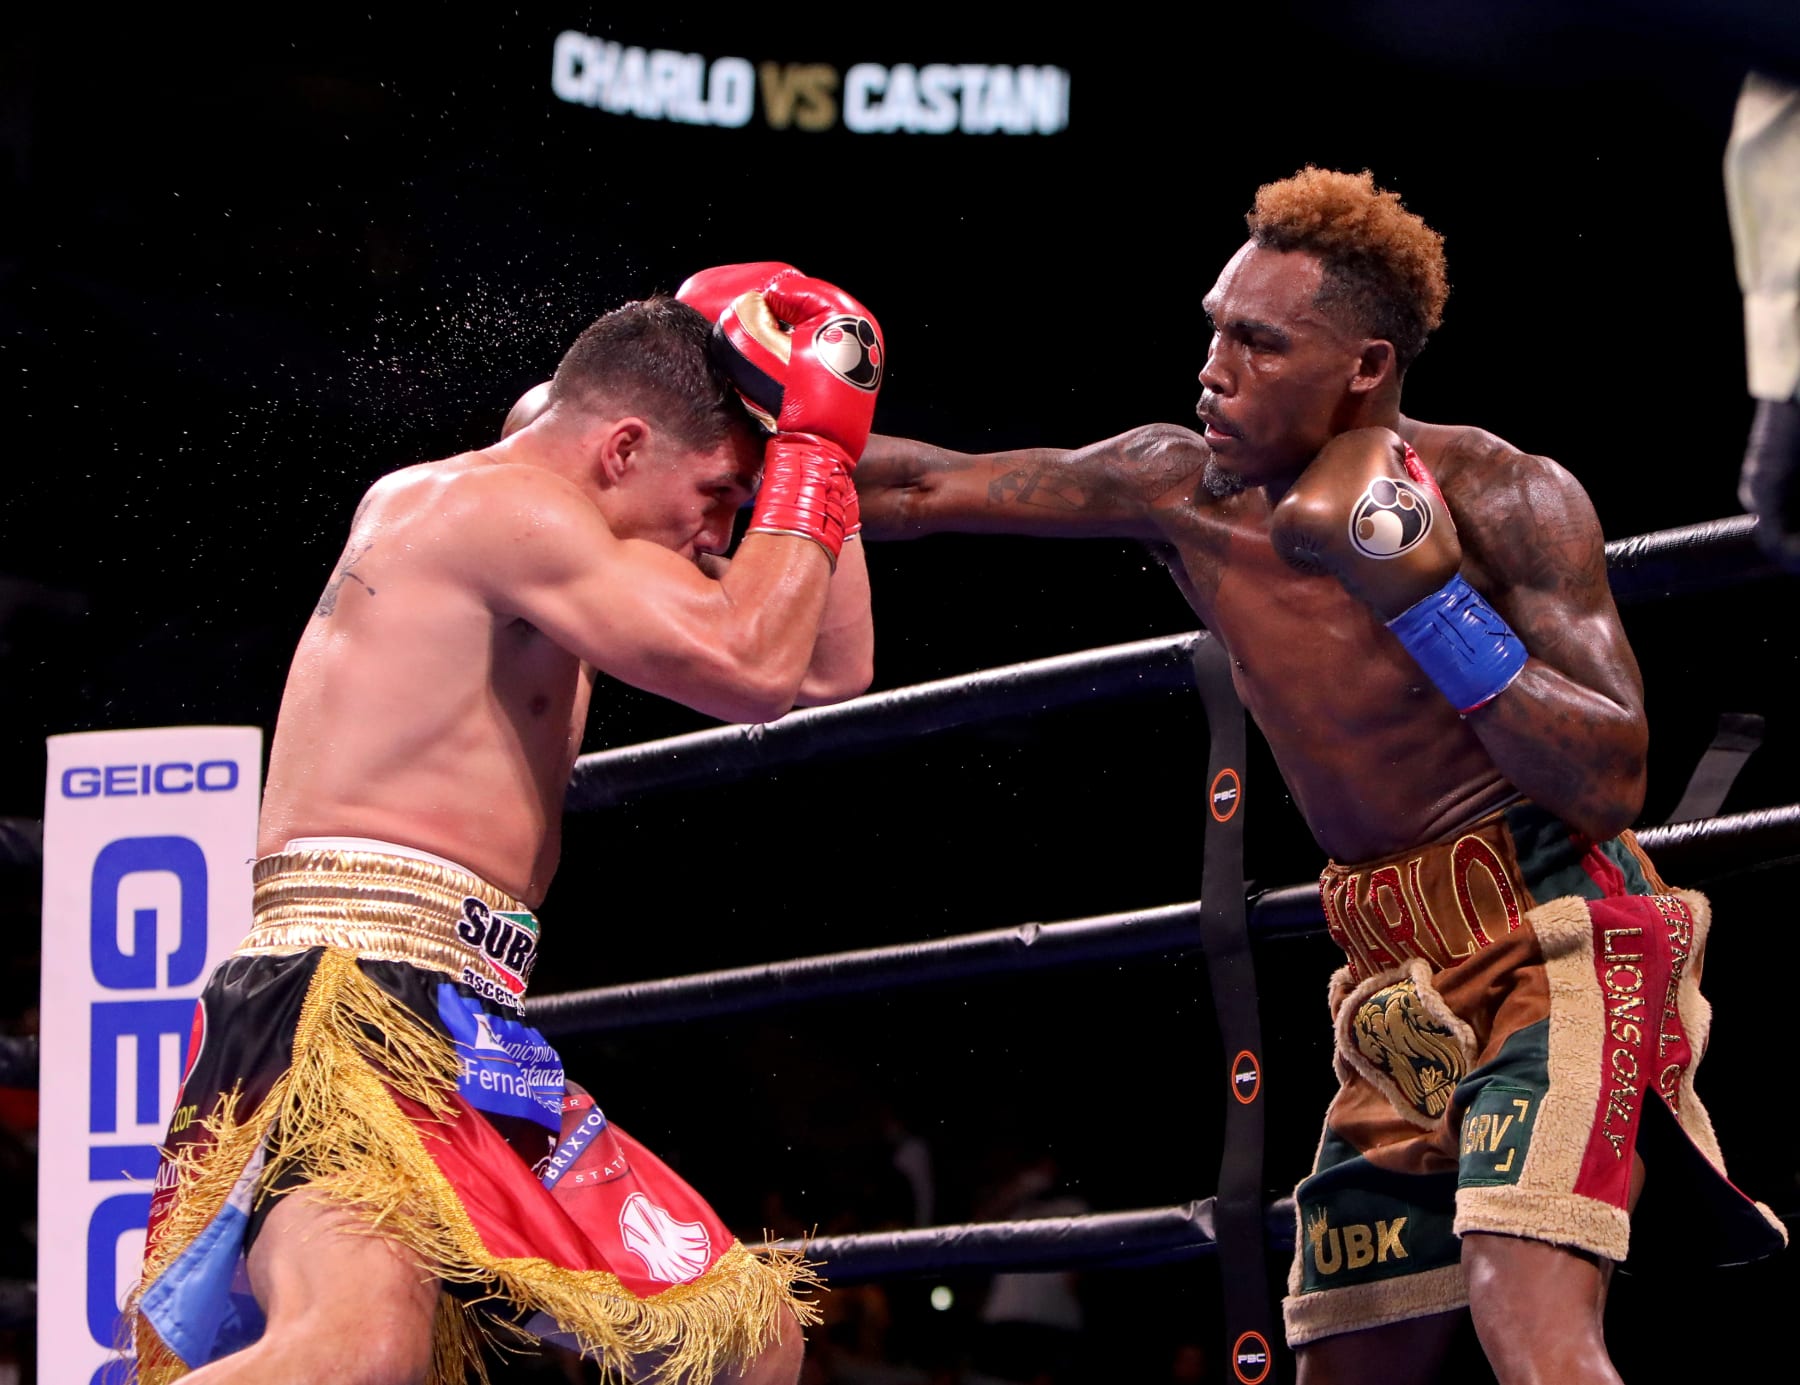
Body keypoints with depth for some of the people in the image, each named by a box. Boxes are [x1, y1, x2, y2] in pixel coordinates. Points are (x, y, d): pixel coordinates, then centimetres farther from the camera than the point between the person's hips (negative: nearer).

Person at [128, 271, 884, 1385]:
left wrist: (821, 447, 20)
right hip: (349, 1002, -11)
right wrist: (813, 444, -4)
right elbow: (754, 670, -17)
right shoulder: (501, 499, -6)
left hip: (460, 1042, 11)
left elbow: (830, 668, 29)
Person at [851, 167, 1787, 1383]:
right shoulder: (1187, 489, 0)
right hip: (1402, 980, 7)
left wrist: (1425, 596, -25)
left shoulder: (1503, 500, -13)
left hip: (1552, 931, -7)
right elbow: (927, 491, 7)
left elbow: (1613, 783, -19)